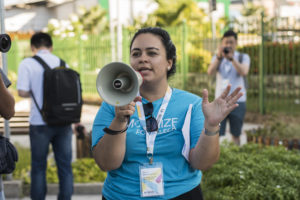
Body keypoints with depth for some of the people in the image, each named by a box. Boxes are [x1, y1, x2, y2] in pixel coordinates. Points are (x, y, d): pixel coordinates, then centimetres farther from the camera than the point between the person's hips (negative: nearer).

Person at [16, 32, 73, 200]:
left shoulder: (27, 64, -5)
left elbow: (22, 92, -11)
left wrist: (35, 93, 10)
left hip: (40, 123, -3)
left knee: (39, 167, 10)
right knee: (65, 165, 10)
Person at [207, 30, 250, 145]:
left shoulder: (243, 57, 5)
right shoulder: (217, 58, 9)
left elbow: (244, 72, -16)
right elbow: (210, 72, -10)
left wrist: (231, 58, -29)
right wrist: (219, 57, -25)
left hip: (238, 100, 0)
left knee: (236, 135, 7)